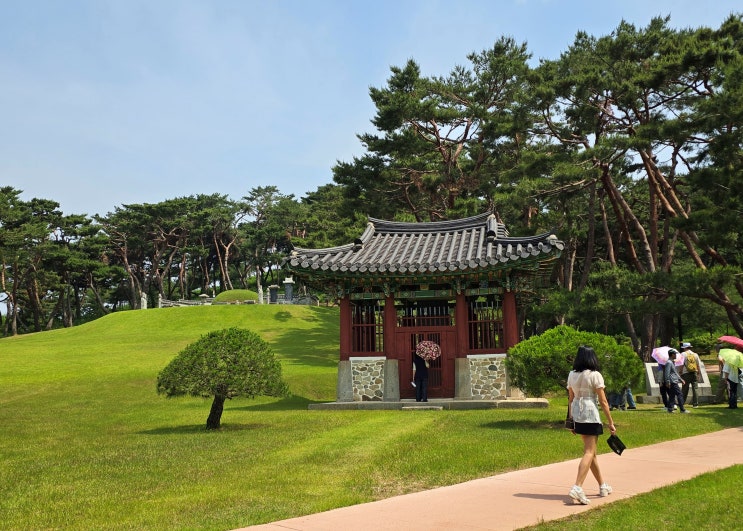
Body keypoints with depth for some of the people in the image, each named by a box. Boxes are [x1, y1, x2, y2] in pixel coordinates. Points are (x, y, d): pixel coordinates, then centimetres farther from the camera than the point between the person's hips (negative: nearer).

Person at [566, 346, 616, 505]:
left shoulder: (572, 375, 7)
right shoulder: (595, 375, -9)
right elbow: (603, 401, -9)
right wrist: (611, 422, -4)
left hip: (577, 414, 6)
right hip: (591, 415, -6)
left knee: (591, 451, 18)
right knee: (589, 452, -6)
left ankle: (603, 486, 31)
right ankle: (577, 488, -19)